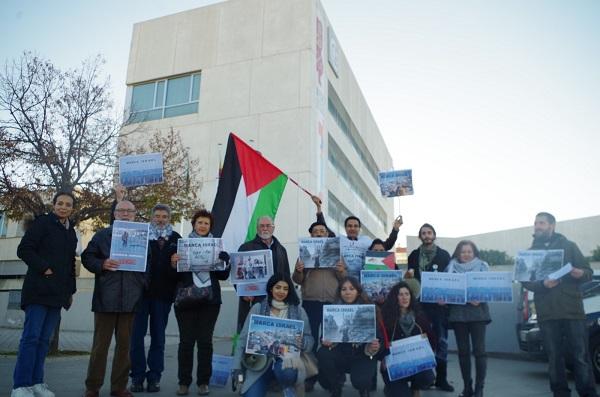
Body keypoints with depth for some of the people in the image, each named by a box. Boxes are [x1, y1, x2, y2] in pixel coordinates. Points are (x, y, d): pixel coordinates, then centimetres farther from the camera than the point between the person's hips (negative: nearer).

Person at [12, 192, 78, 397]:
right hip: (39, 290, -6)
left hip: (57, 293, 6)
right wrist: (44, 268, -16)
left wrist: (70, 290, 17)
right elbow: (24, 249, -9)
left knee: (44, 339, 7)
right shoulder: (42, 223, -2)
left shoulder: (71, 231, 17)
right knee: (31, 336, -6)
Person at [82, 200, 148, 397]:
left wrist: (144, 284, -3)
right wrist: (102, 264, -12)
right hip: (106, 298, -1)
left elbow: (149, 263, 11)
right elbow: (87, 257, 7)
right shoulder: (102, 235, 9)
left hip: (131, 299, 1)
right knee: (100, 344, 4)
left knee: (125, 344, 7)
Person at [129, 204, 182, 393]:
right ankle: (137, 377, 12)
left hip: (163, 294, 1)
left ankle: (154, 377, 16)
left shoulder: (177, 239, 8)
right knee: (137, 335, 2)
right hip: (141, 291, -1)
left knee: (158, 336, 7)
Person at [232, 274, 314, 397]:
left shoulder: (298, 310, 7)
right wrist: (237, 366, -2)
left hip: (287, 356, 0)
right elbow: (244, 338, 5)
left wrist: (302, 342, -17)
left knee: (286, 372, -35)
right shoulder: (258, 308, 5)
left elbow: (309, 339, 7)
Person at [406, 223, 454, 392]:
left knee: (441, 339, 1)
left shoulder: (444, 255, 5)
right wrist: (409, 275, -13)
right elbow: (410, 278, 9)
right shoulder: (414, 255, 9)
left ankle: (441, 378, 9)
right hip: (420, 302, 1)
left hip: (439, 302, -1)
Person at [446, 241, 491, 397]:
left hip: (477, 312, -2)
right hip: (458, 313, 2)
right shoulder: (451, 268, 10)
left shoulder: (482, 267, 6)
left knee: (479, 350, -5)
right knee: (463, 351, 6)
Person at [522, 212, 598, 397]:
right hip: (546, 312, 1)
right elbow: (526, 281, 5)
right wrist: (542, 284, -16)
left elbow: (588, 272, 8)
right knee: (554, 357, 5)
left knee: (581, 356, -2)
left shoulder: (569, 246, 11)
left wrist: (581, 273, -16)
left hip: (572, 309, -1)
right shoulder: (530, 252, 13)